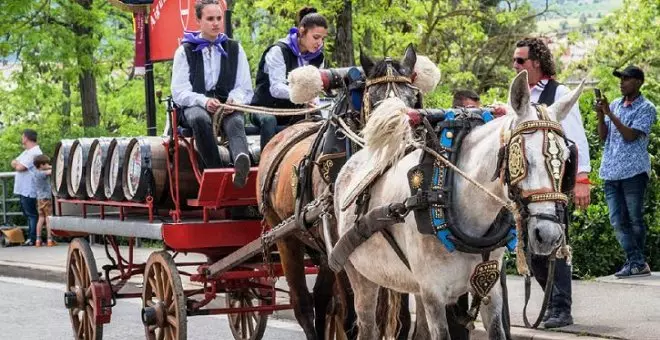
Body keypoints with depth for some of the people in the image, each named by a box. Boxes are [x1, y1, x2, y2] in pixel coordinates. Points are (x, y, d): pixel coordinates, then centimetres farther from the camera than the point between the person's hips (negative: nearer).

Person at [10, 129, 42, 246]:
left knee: (31, 215, -6)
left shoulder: (34, 153, -16)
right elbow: (14, 163, 17)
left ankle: (33, 239, -4)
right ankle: (30, 237, 18)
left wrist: (17, 164, 0)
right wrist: (18, 164, -4)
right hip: (22, 190, 10)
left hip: (28, 191, -10)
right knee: (28, 215, 13)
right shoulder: (26, 152, 18)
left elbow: (20, 167, -21)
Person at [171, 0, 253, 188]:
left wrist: (235, 101, -13)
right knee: (200, 119, -38)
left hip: (227, 107, 1)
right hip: (195, 106, 0)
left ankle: (242, 162, -67)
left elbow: (245, 89, 12)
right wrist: (204, 101, -18)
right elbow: (179, 92, 2)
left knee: (236, 122, -36)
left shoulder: (234, 49, 17)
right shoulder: (185, 51, 12)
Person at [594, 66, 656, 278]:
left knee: (634, 219, -1)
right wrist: (600, 115, -7)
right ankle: (636, 262, 1)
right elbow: (603, 135, 9)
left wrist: (609, 114, -16)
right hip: (611, 171, 6)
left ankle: (636, 262, 7)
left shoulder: (646, 108, -2)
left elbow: (631, 135, -14)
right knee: (617, 220, 0)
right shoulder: (615, 105, 15)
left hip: (634, 171, -6)